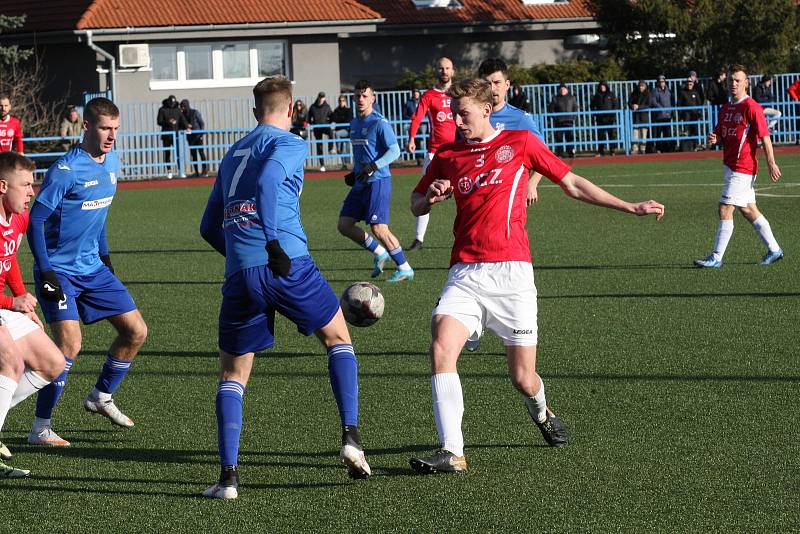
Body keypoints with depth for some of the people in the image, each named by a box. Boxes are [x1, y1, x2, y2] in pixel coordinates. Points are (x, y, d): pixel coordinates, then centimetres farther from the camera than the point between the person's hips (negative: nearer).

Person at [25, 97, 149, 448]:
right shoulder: (65, 169, -19)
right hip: (59, 270, -8)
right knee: (70, 342, -21)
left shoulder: (111, 162, 6)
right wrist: (45, 273, -22)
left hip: (93, 268, 8)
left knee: (136, 331, 7)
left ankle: (101, 398, 29)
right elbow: (35, 220, -17)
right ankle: (40, 428, -13)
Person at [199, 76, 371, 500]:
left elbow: (209, 228, 27)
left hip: (240, 274, 4)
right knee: (338, 338, 20)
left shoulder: (233, 154, 24)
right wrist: (272, 242, -23)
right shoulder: (289, 144, 6)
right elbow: (266, 183, -17)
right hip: (287, 265, -4)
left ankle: (228, 474, -2)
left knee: (232, 375, 13)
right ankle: (350, 437, 7)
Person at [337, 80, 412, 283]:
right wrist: (354, 172, 17)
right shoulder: (354, 123, 14)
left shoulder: (379, 123, -11)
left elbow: (394, 151, -15)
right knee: (344, 225, 4)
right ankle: (379, 253, 21)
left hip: (378, 181, -9)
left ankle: (405, 269, -2)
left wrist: (373, 167, -24)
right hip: (360, 183, 9)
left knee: (379, 228, -14)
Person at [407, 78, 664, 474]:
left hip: (510, 272, -2)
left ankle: (541, 412, 39)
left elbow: (573, 184, 13)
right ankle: (452, 453, -23)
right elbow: (416, 205, 25)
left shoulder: (519, 142, 6)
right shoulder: (447, 156, 14)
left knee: (523, 379, 2)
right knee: (441, 349, -23)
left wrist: (632, 208, 13)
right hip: (464, 273, 2)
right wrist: (431, 197, 0)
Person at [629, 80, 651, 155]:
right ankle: (634, 149, -6)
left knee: (644, 134, 0)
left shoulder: (647, 94, 0)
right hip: (636, 115, 1)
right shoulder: (634, 93, 6)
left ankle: (642, 149, 5)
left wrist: (638, 107, -17)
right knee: (635, 132, -6)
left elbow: (648, 105, -6)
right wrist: (632, 106, -17)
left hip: (644, 116, -1)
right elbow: (629, 102, 5)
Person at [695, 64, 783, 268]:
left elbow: (765, 137, -12)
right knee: (748, 211, 14)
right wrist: (714, 139, -2)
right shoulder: (725, 109, 13)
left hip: (742, 168, -9)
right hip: (729, 166, 9)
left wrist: (771, 164, -14)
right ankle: (774, 249, 23)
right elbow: (722, 137, 22)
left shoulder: (751, 108, -12)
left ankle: (716, 257, -7)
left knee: (725, 210, -10)